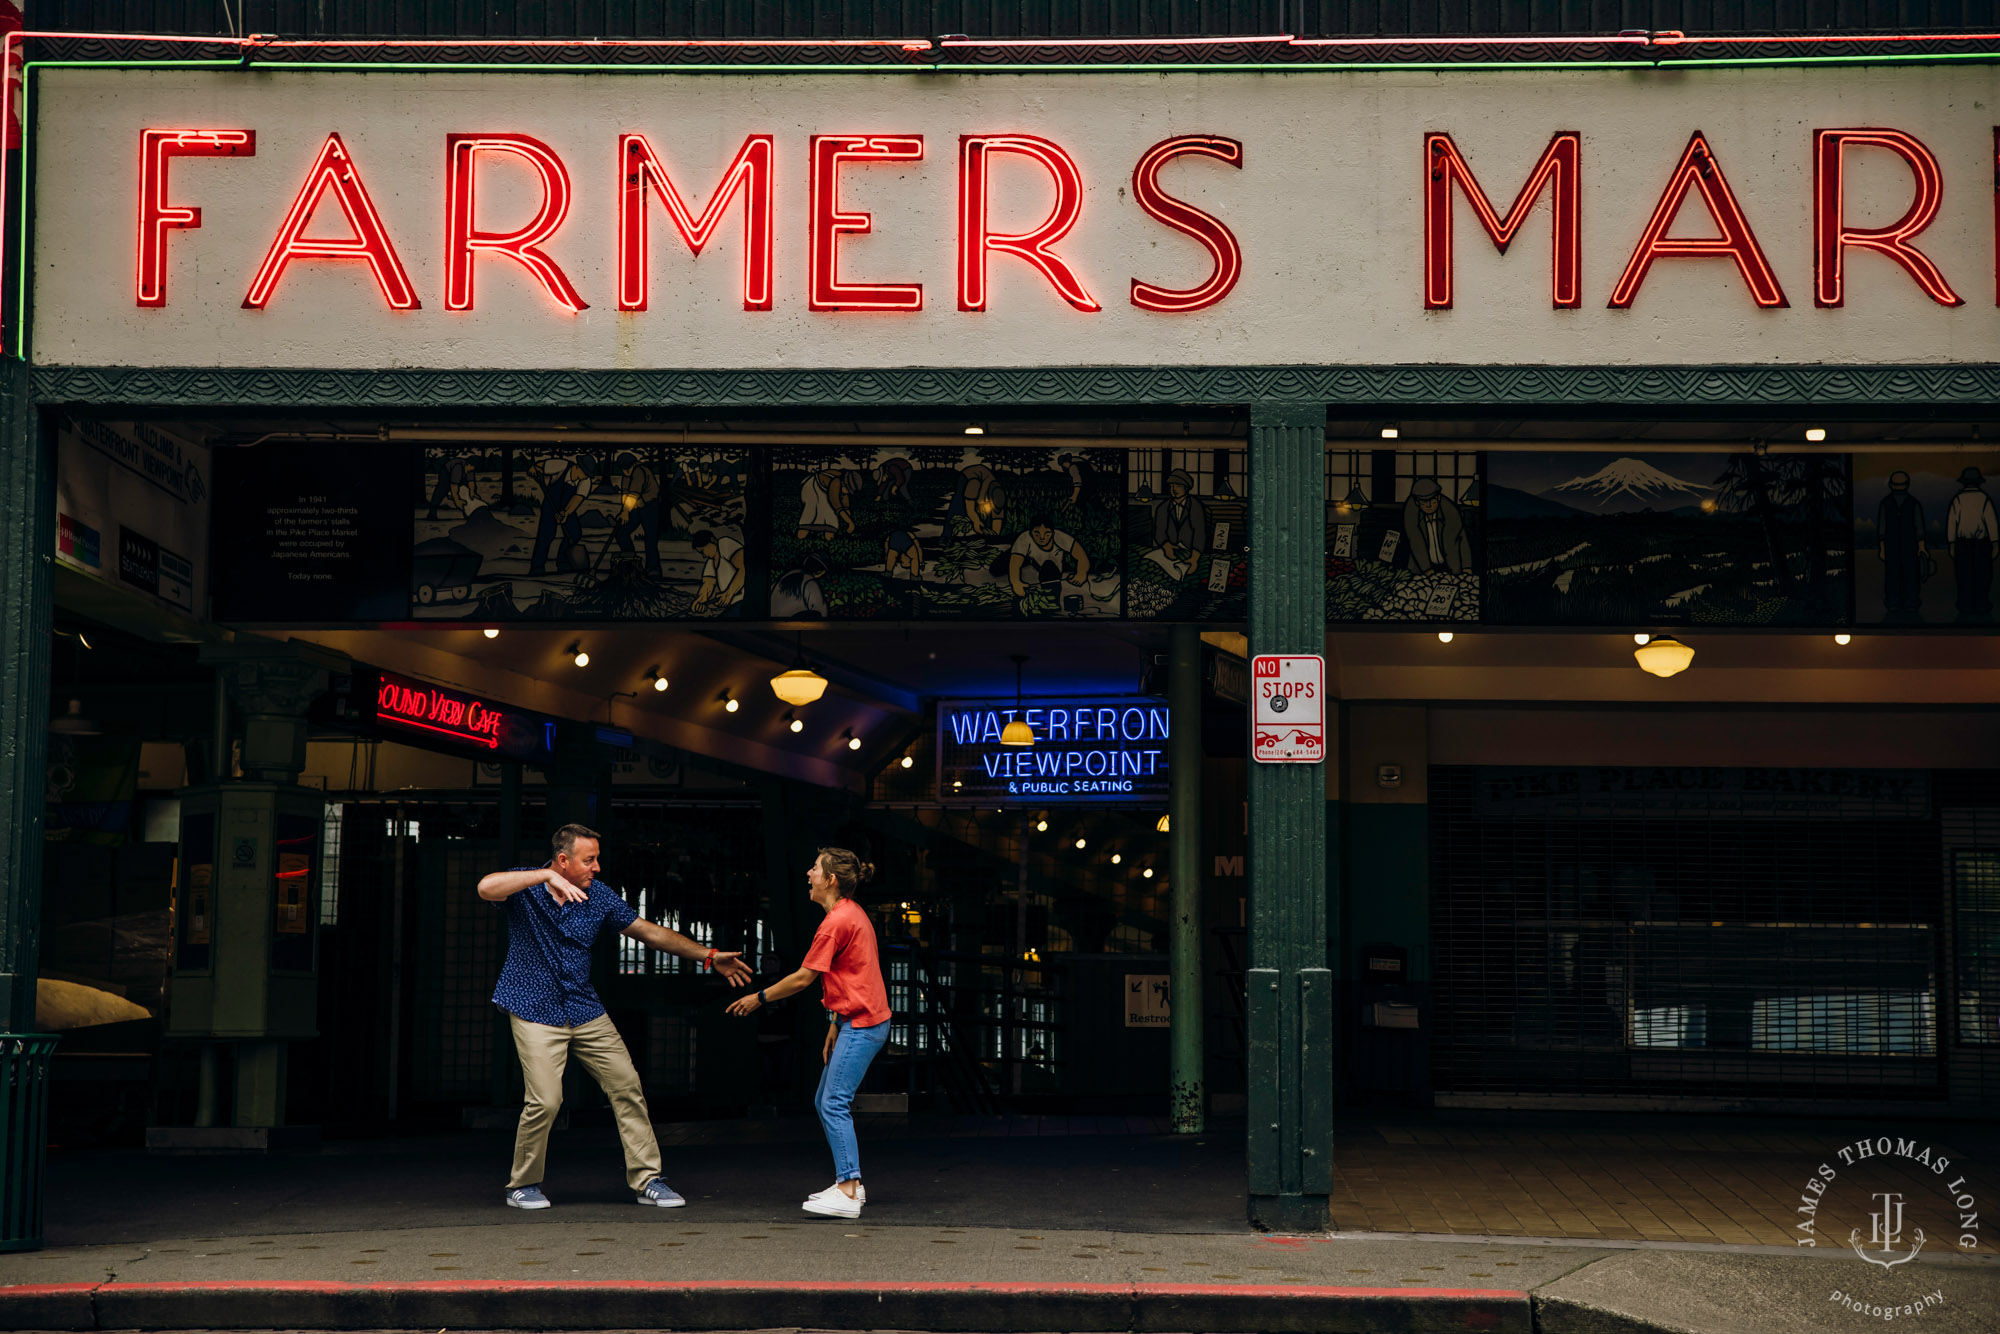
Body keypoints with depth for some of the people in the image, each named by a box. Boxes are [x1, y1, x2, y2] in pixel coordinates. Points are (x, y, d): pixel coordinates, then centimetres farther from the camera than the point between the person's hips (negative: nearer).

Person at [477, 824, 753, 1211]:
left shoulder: (599, 895, 3)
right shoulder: (525, 887, -9)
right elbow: (486, 888, -32)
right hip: (534, 1011, -5)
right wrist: (547, 877, -38)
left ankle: (647, 1180, 10)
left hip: (584, 1009, 5)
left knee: (626, 1086, 0)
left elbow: (650, 932, 9)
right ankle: (522, 1186, 7)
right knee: (545, 1100, -15)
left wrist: (709, 956, 7)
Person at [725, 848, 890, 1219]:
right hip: (857, 1021, 11)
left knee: (835, 1104, -13)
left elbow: (804, 978, -12)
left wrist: (759, 998, -1)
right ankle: (850, 1183, 16)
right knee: (825, 1101, 13)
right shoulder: (851, 914, 16)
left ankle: (847, 1192, -17)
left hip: (861, 1024, -11)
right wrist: (835, 1025, 19)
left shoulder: (837, 921, -16)